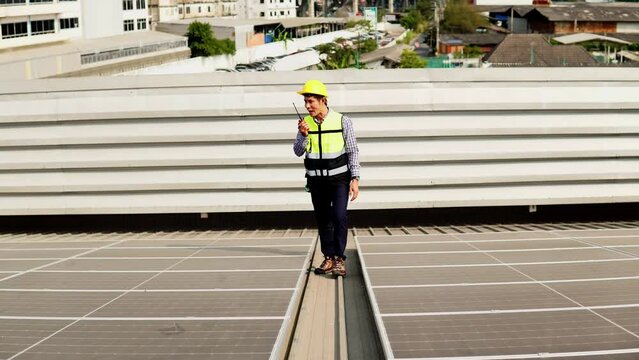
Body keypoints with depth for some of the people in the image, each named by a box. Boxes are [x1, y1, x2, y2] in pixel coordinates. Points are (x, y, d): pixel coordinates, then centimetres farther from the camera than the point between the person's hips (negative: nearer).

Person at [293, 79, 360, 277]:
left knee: (339, 216, -17)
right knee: (323, 220, 8)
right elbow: (298, 151, -3)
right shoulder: (305, 123, 0)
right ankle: (328, 258, 17)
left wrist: (355, 179, -10)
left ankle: (339, 258, -9)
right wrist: (303, 134, -22)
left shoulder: (342, 121, -8)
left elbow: (353, 151, -4)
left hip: (339, 179, -3)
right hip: (316, 181, 4)